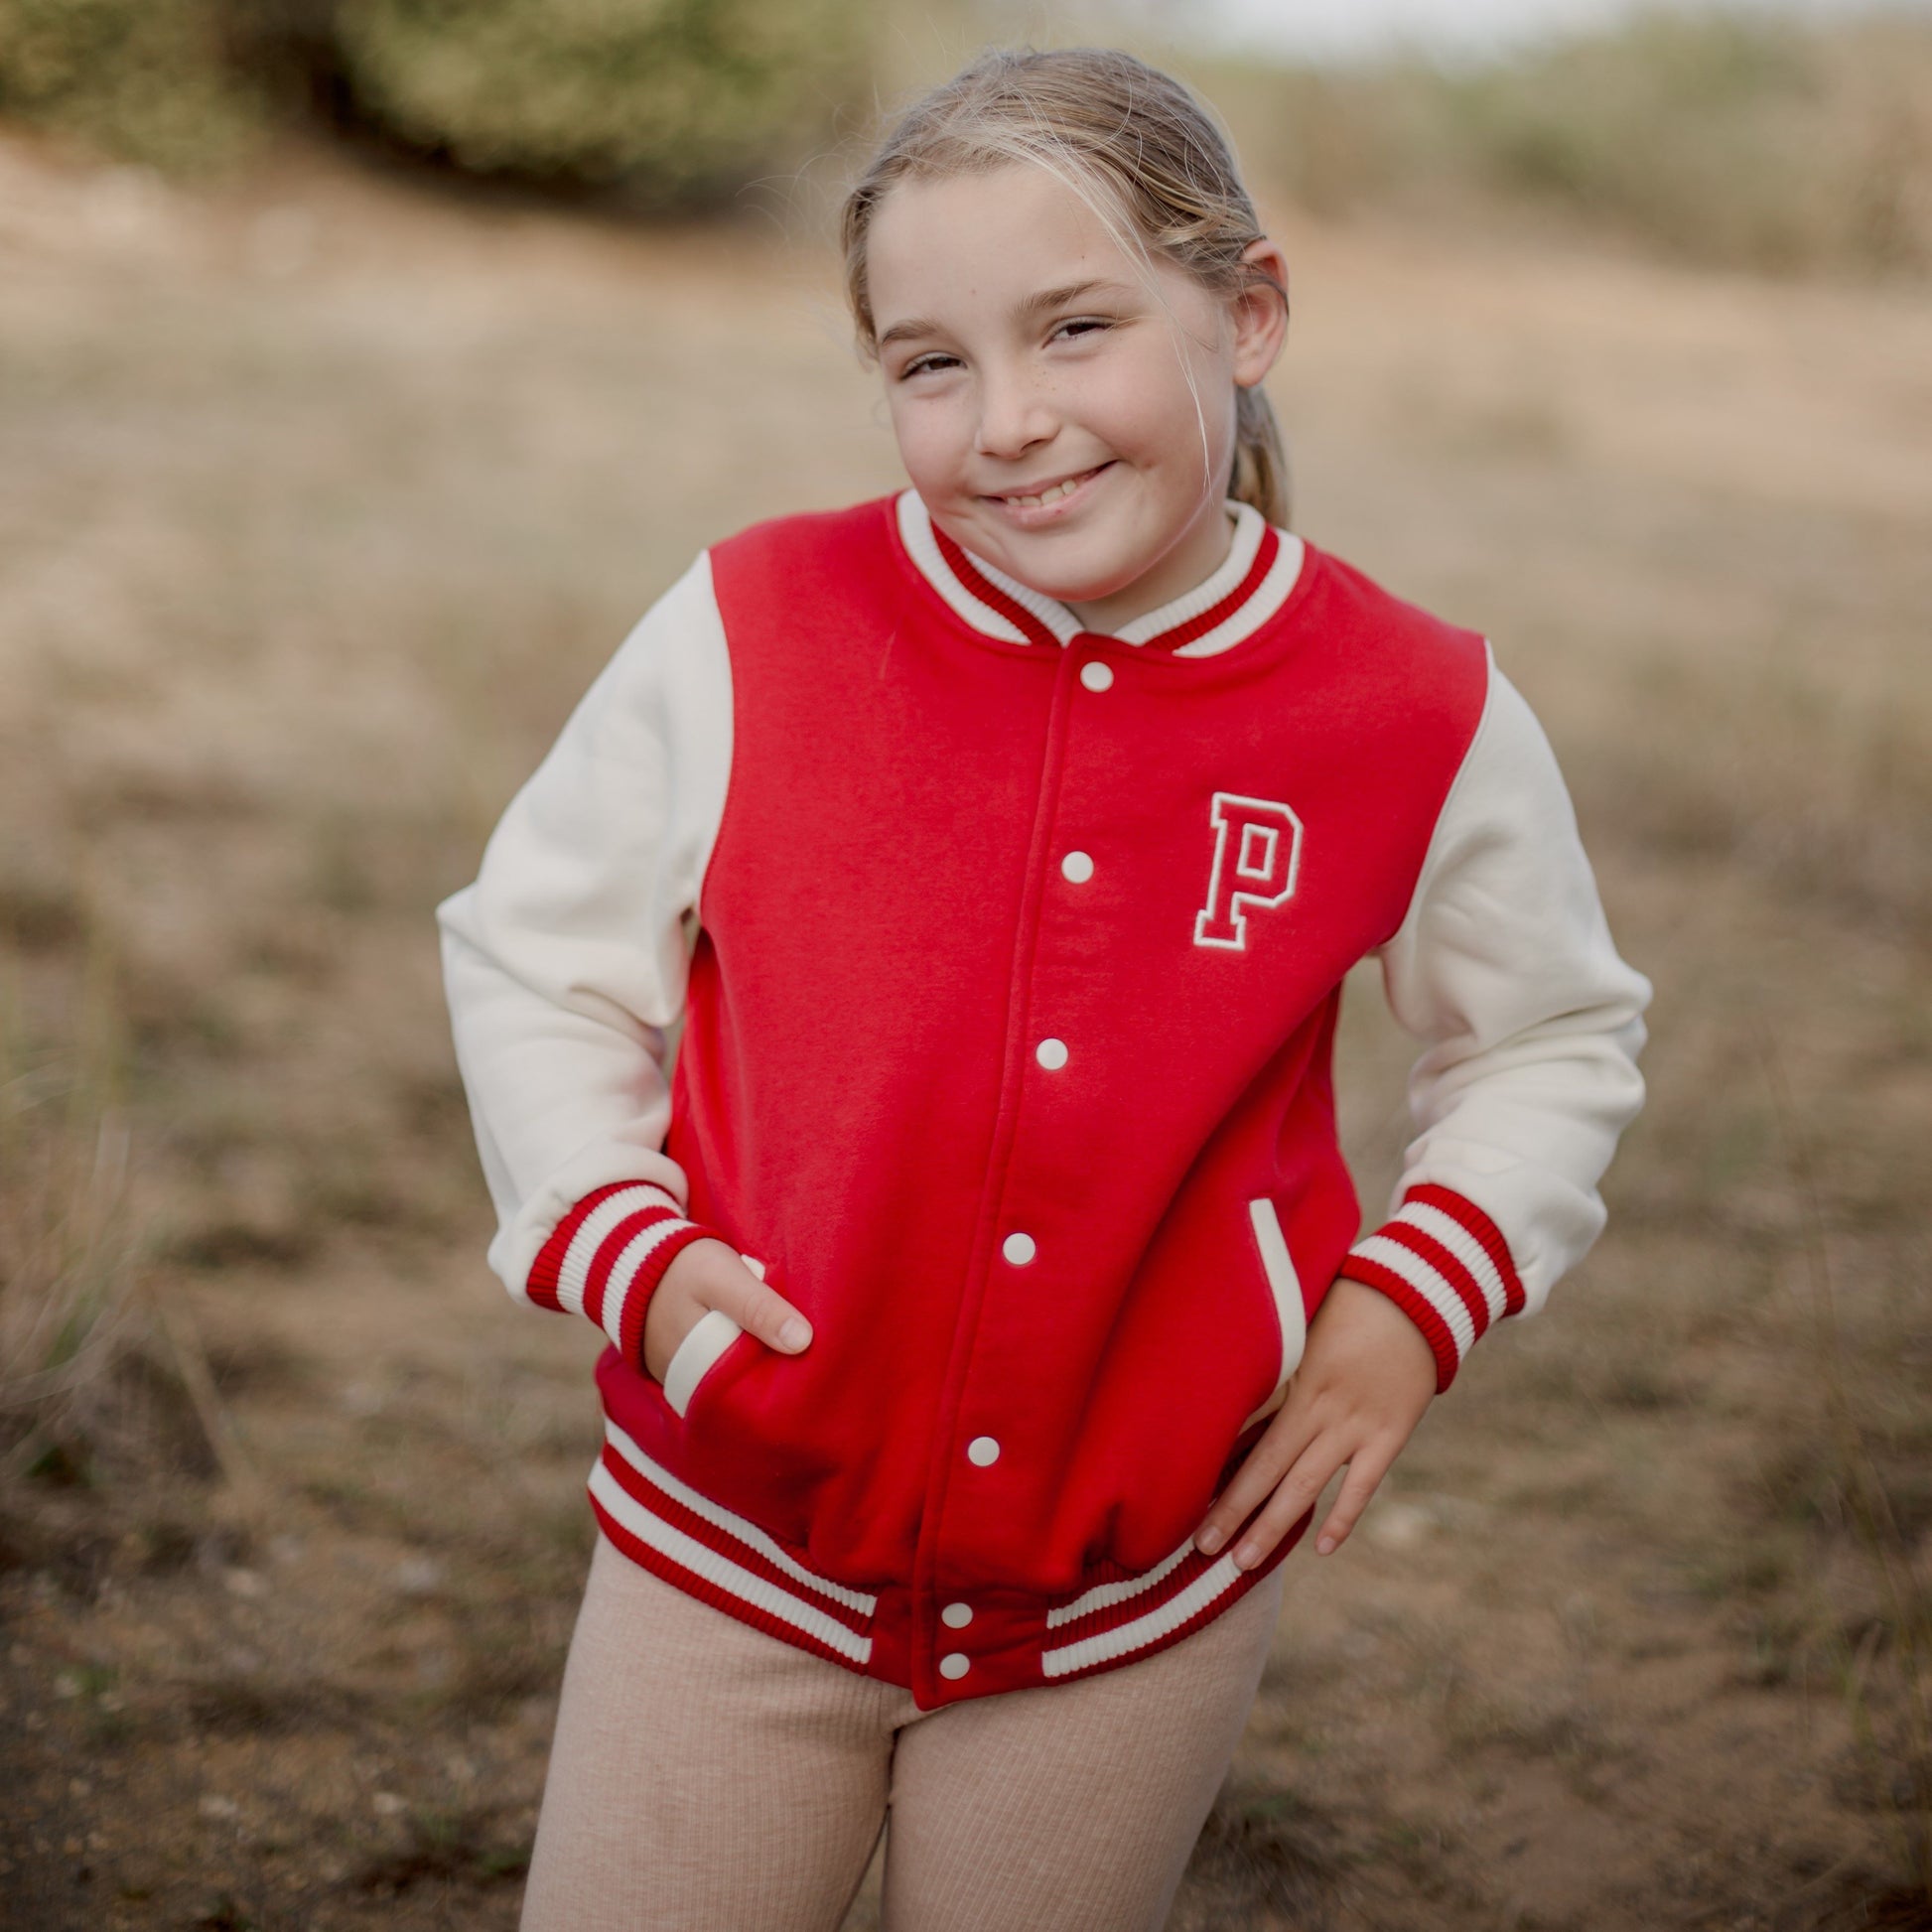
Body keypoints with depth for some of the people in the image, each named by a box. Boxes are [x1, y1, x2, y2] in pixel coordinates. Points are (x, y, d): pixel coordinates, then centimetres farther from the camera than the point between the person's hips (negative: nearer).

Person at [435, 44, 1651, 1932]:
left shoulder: (1423, 718, -9)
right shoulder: (750, 633, -12)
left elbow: (1555, 1036, 9)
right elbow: (531, 957, 2)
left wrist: (1418, 1293, -5)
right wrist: (625, 1249, -13)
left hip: (1140, 1599, 1)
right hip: (734, 1548, 0)